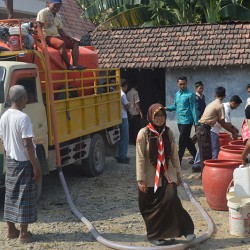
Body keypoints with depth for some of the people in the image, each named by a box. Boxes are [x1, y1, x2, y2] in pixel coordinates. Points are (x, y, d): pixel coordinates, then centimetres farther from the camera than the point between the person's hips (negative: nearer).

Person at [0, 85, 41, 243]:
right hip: (24, 163, -8)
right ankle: (23, 233, 8)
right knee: (25, 197, 1)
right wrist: (36, 167, -17)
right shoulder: (23, 118, -20)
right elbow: (27, 144, -22)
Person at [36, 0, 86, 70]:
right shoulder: (43, 13, -4)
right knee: (62, 43, -36)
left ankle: (75, 64, -23)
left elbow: (60, 31, 23)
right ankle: (69, 66, -36)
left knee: (75, 43, -4)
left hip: (56, 36, 9)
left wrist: (69, 38, 6)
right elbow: (39, 27, -12)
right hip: (46, 37, -9)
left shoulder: (58, 16, 20)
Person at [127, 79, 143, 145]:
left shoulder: (128, 93, 9)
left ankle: (131, 140, 14)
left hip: (130, 113, 7)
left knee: (131, 127, 10)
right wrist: (140, 112, -13)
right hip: (135, 113, -7)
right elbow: (136, 103, -17)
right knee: (137, 127, -2)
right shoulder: (135, 92, -12)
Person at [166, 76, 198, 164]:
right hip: (179, 121, 8)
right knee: (187, 140, 15)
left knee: (182, 141, -6)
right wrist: (166, 108, 3)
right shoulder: (177, 94, 12)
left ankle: (178, 162, -2)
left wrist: (196, 122, -15)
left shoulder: (190, 95, -10)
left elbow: (193, 109, -12)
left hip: (186, 121, -7)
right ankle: (196, 156, 30)